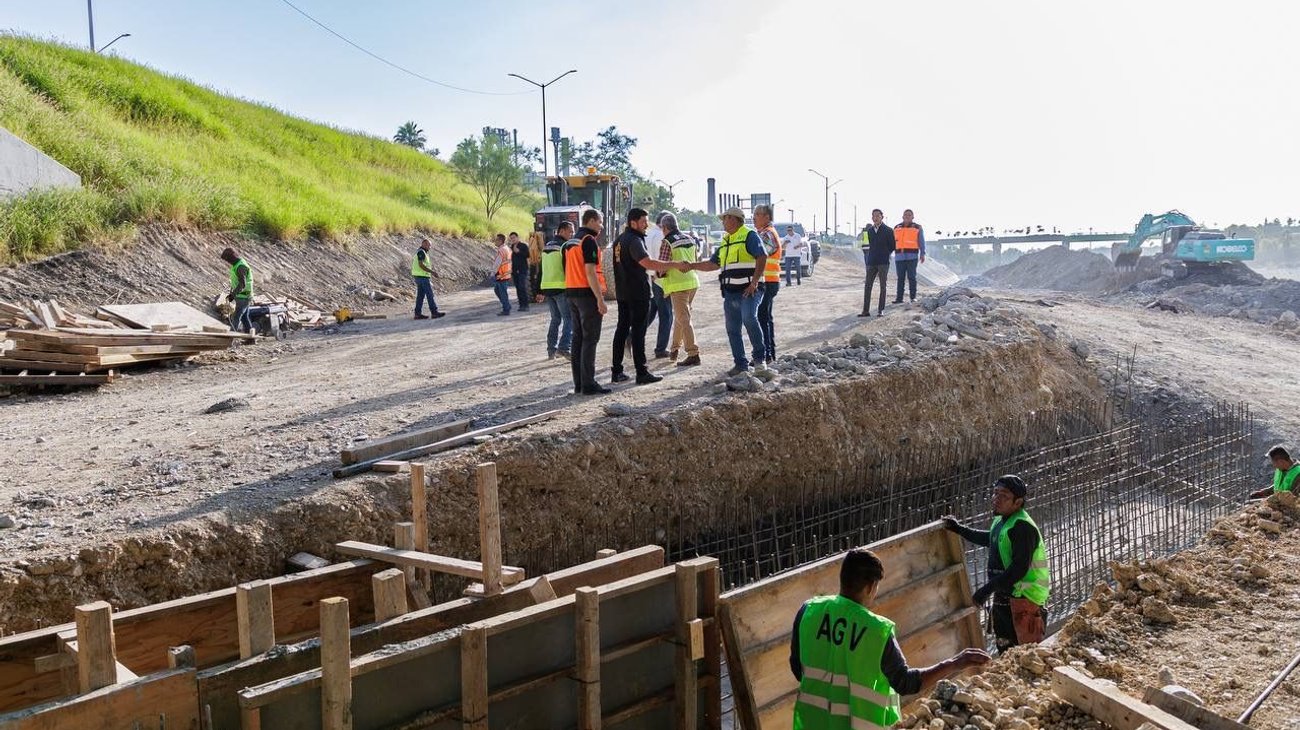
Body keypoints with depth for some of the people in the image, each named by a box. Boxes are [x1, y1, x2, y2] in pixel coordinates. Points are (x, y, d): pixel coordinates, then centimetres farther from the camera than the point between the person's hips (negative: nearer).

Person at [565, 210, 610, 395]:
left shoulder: (570, 242, 16)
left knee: (578, 338, 11)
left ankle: (578, 383, 13)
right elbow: (590, 272, -19)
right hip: (587, 293, -9)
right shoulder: (589, 240, -11)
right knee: (590, 339, -6)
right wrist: (600, 299, -19)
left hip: (572, 293, 9)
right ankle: (588, 384, -7)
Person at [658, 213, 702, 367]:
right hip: (693, 282, 7)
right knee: (679, 316, 20)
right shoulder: (689, 239, 10)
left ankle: (693, 355, -9)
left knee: (684, 319, -5)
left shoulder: (667, 242, -11)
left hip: (678, 284, -7)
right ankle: (675, 350, 30)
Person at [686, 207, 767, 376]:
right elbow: (713, 264, 25)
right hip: (730, 292, 8)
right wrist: (692, 266, 15)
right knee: (732, 330, 6)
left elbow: (762, 257, -16)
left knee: (748, 318, -28)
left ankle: (760, 356, -12)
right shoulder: (725, 241, 20)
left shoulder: (749, 236, -5)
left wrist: (754, 282, -22)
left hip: (748, 290, -8)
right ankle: (741, 364, 14)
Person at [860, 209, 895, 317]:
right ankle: (866, 311, 3)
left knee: (883, 286, 0)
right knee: (867, 286, 1)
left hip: (883, 262, -4)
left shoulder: (888, 230, -3)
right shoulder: (869, 230, 11)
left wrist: (885, 254, 9)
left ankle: (881, 310, 4)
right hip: (871, 262, 4)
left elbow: (892, 246, 4)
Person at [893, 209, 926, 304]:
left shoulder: (917, 228, 4)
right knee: (900, 278, 4)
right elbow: (893, 242, 17)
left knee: (911, 277, -2)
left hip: (912, 257, -3)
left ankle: (913, 297, 5)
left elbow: (921, 242, 2)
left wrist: (922, 254, -6)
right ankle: (899, 298, 5)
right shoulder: (897, 228, 13)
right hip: (899, 256, 3)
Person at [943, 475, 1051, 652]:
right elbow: (990, 540, 33)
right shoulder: (1000, 521, 10)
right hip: (1003, 596, 10)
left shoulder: (1023, 527, -20)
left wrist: (987, 589, -25)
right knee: (1005, 649, 20)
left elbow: (1019, 569, -26)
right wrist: (959, 529, 33)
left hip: (1024, 598, -10)